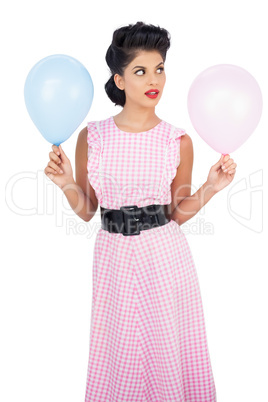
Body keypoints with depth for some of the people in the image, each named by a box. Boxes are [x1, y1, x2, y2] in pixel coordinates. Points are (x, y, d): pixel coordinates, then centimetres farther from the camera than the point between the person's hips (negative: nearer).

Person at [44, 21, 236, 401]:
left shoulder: (178, 141, -3)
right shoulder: (92, 136, -2)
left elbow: (177, 213, 4)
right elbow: (86, 210, 4)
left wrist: (210, 188, -10)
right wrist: (67, 183, -13)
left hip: (165, 255, 0)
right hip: (114, 254, 1)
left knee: (168, 348, 12)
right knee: (119, 349, 13)